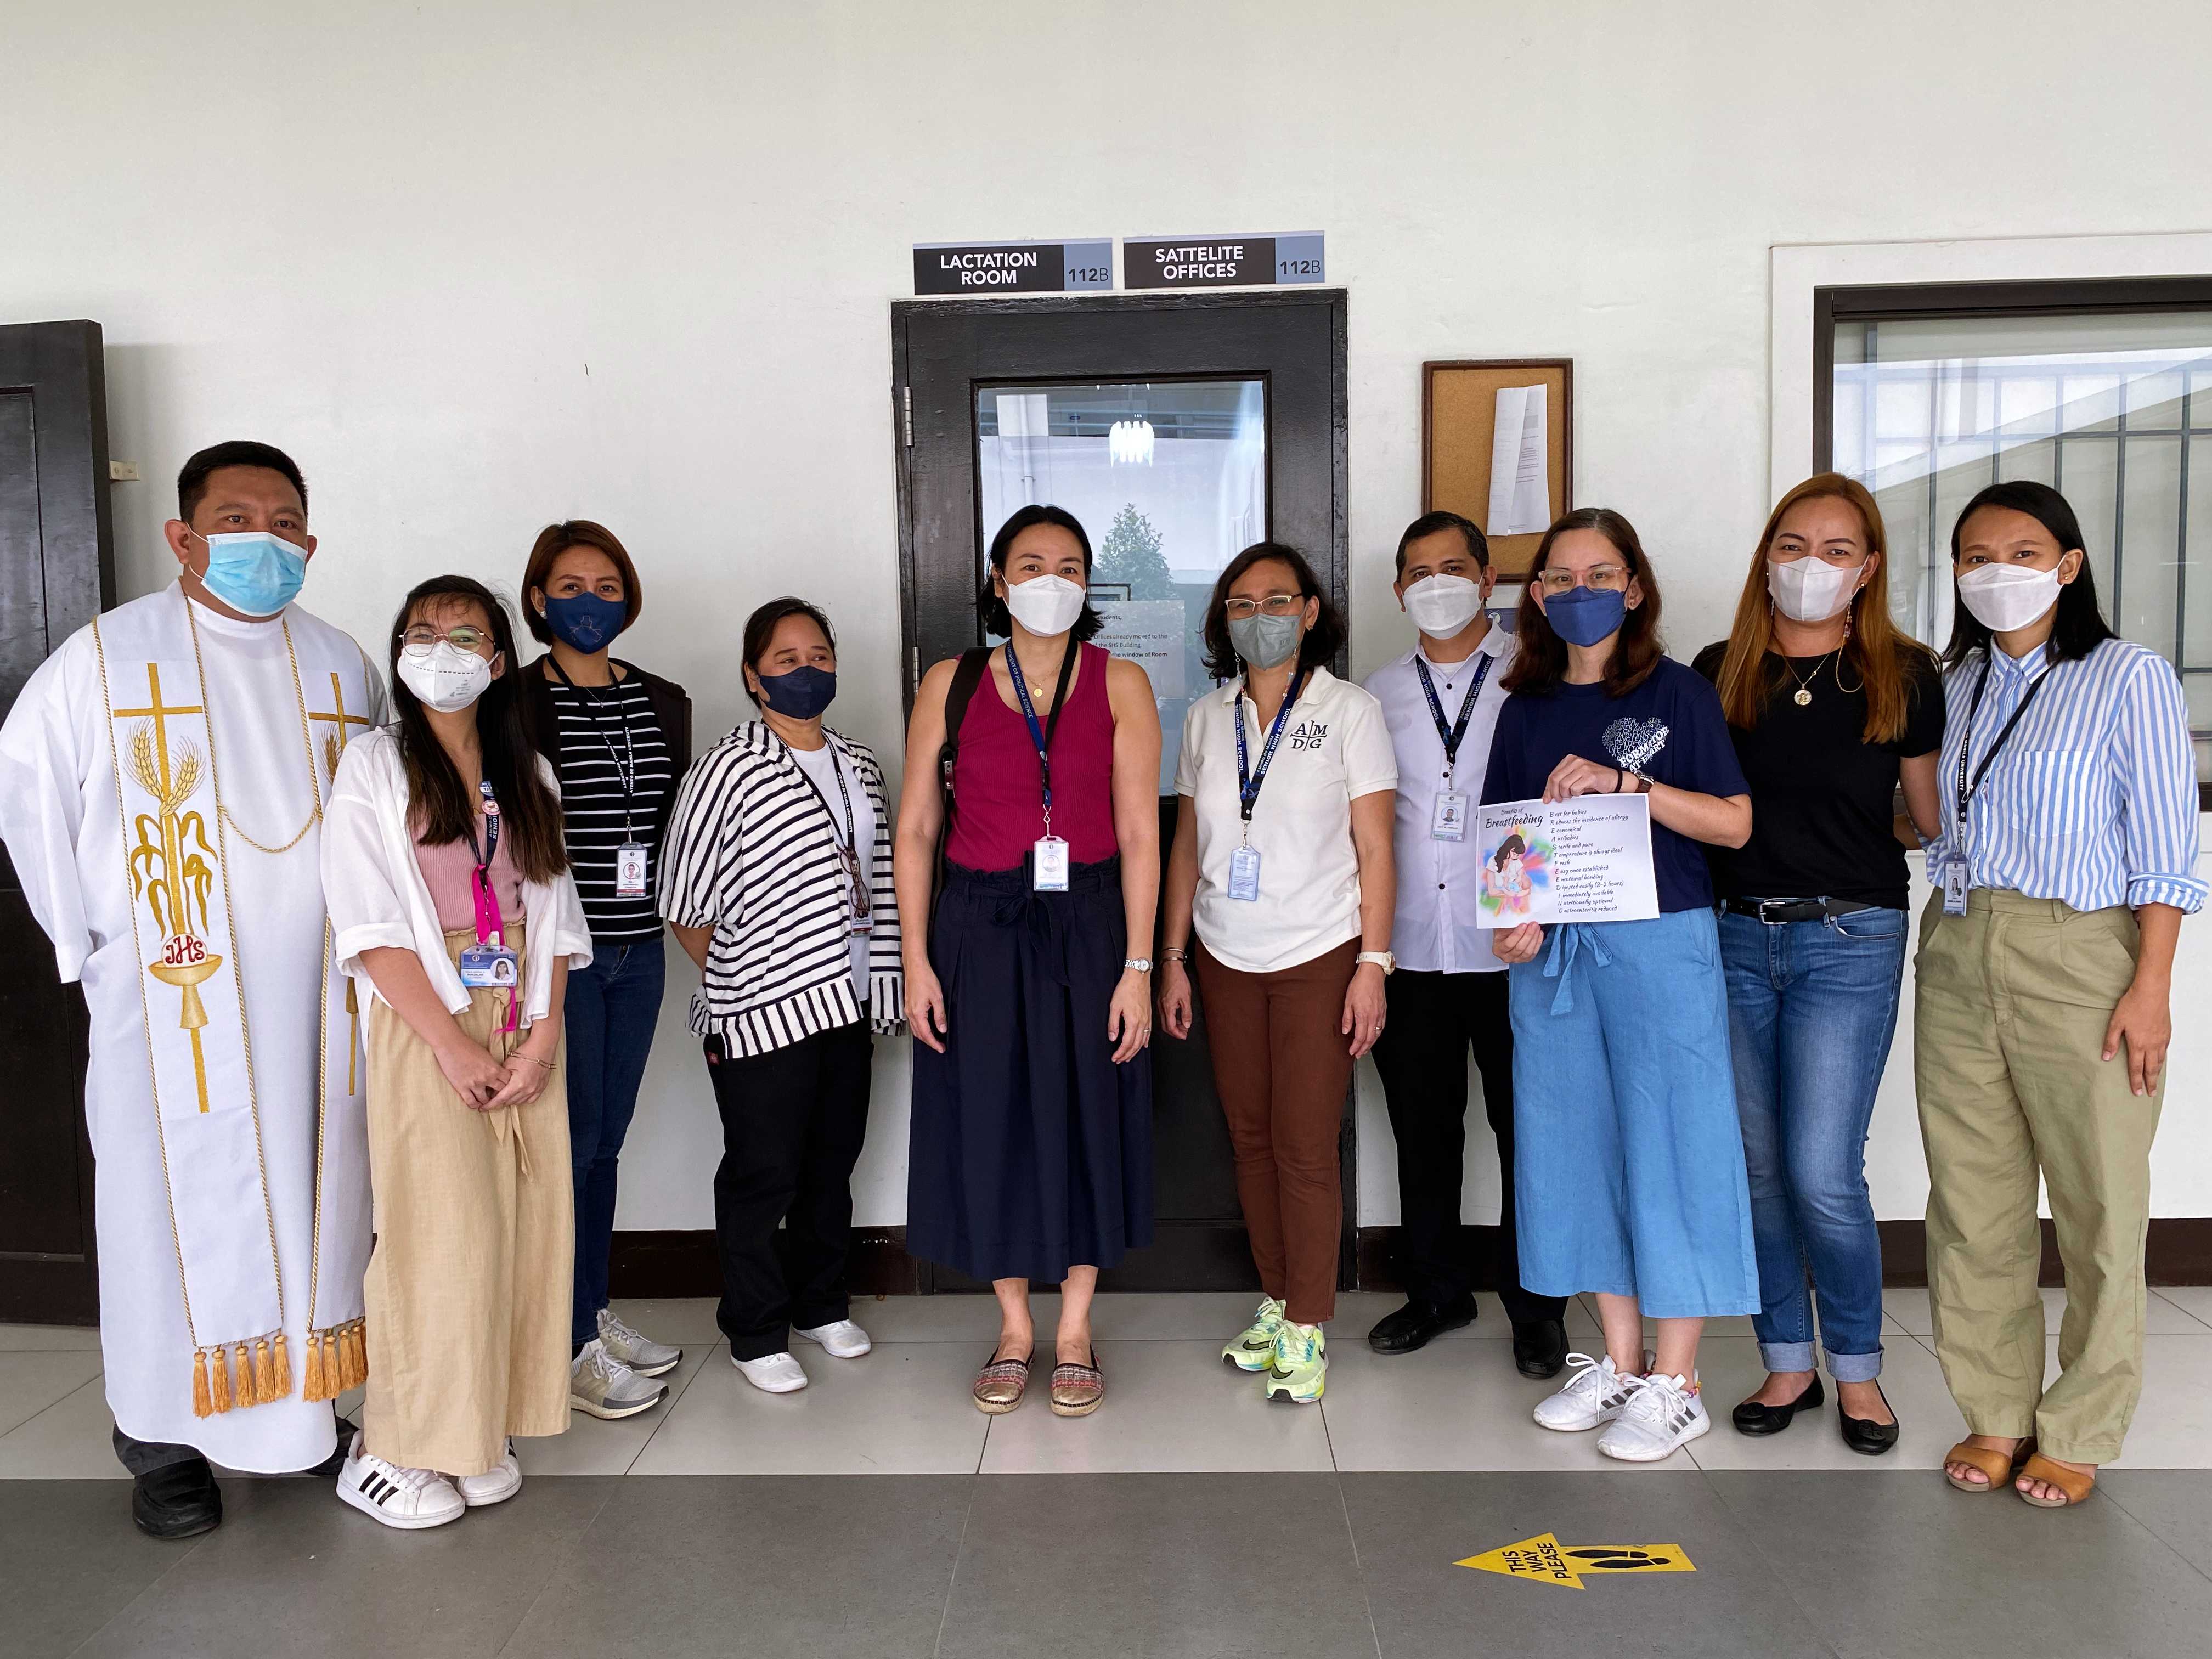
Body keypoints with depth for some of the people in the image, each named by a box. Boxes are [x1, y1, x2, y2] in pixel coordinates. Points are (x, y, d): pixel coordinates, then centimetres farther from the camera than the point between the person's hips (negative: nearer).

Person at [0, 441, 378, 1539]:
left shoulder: (341, 668, 8)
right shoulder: (108, 658, -3)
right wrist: (93, 945, 2)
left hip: (315, 1010, 3)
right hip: (173, 1004, -3)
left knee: (313, 1199, 10)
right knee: (174, 1204, 4)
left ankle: (304, 1402, 26)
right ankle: (163, 1434, 20)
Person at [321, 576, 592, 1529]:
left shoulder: (529, 776, 14)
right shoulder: (375, 767, 2)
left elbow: (554, 918, 9)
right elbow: (370, 927, -7)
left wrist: (542, 1035, -5)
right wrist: (455, 1045, -13)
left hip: (524, 1028, 4)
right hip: (426, 1026, -4)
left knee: (523, 1226, 2)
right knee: (439, 1230, -7)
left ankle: (480, 1432, 16)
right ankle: (391, 1450, 9)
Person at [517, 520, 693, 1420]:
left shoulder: (663, 702, 11)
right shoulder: (515, 702, -5)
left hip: (638, 950, 5)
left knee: (605, 1138, 14)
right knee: (570, 1139, 0)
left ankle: (594, 1313, 27)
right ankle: (569, 1347, 12)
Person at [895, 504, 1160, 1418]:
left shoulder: (1120, 684, 0)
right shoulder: (951, 684, 2)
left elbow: (1139, 835, -4)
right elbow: (915, 830, 2)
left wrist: (1138, 966, -9)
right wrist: (917, 959, -4)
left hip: (1088, 925, 0)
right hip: (979, 930, 1)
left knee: (1087, 1116, 7)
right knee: (988, 1122, 7)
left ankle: (1075, 1331, 25)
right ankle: (1014, 1326, 27)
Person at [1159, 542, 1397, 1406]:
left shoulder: (1349, 711, -2)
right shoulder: (1205, 718, 8)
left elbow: (1375, 848, -3)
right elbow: (1187, 847, 11)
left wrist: (1373, 964, -9)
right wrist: (1173, 959, 8)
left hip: (1318, 959, -4)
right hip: (1225, 958, 4)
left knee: (1305, 1146, -3)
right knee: (1248, 1136, 8)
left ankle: (1306, 1329, 11)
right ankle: (1275, 1302, 23)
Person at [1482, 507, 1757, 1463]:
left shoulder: (1677, 692, 0)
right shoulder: (1527, 710, 12)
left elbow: (1733, 823, -6)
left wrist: (1623, 782, -17)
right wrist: (1512, 916, -5)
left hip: (1659, 944, -4)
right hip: (1551, 953, 5)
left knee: (1669, 1143, -1)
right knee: (1578, 1143, 9)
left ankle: (1674, 1385, 11)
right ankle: (1619, 1362, 23)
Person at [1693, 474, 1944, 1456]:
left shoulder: (1902, 676, 2)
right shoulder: (1719, 672, 7)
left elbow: (1934, 822, 8)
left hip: (1850, 941, -3)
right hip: (1736, 936, 3)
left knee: (1822, 1173, -5)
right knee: (1757, 1166, 9)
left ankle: (1858, 1370, 18)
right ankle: (1787, 1364, 25)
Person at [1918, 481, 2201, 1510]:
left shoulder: (2129, 677, -1)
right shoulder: (1954, 684, 13)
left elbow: (2164, 847, -5)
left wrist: (2151, 986, -11)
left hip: (2081, 959, -4)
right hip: (1957, 957, 5)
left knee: (2098, 1204, 2)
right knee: (1973, 1201, 7)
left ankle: (2077, 1434, 17)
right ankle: (1994, 1415, 21)